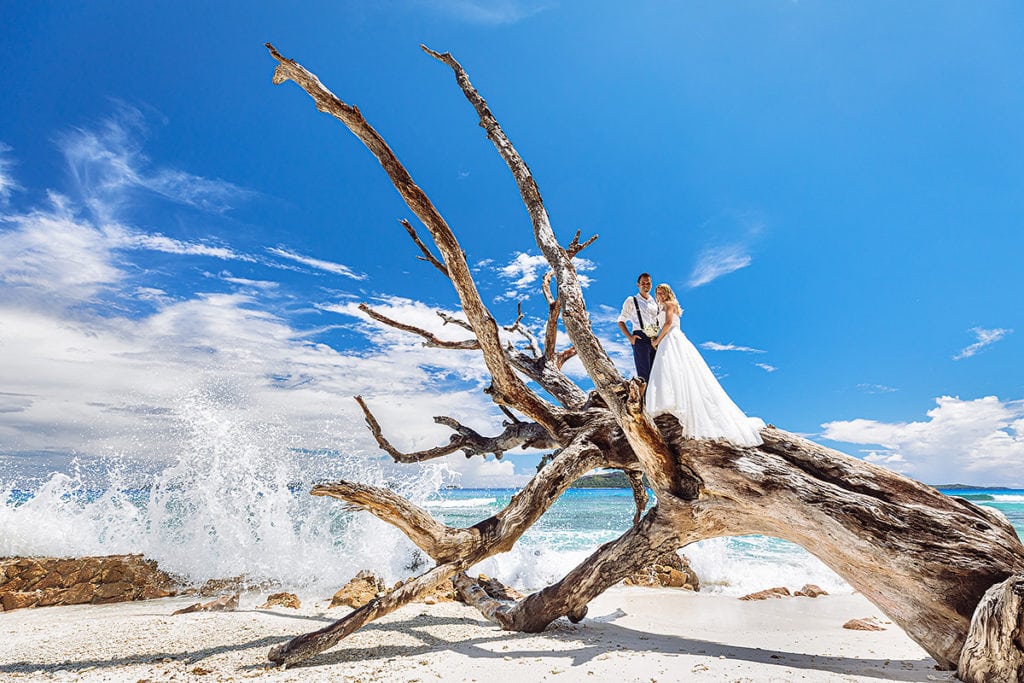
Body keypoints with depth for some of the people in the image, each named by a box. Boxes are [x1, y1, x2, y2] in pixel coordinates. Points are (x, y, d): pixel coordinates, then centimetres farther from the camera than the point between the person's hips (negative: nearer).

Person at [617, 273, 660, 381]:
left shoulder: (656, 302, 21)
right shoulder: (631, 301, 9)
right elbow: (621, 321, 7)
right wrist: (630, 337, -9)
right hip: (640, 339, -5)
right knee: (644, 373, -14)